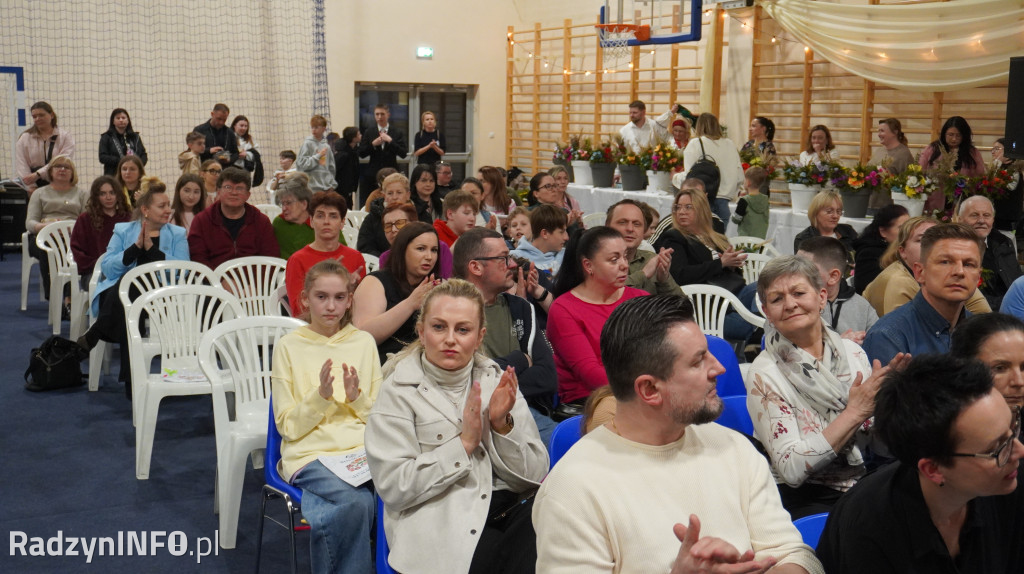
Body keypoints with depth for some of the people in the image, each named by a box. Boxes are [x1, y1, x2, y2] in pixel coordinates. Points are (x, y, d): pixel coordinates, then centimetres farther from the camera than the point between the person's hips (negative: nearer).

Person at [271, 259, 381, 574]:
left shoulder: (364, 342, 12)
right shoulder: (289, 346, 5)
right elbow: (288, 426, 2)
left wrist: (356, 397, -7)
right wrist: (321, 395, -13)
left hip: (361, 448, 3)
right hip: (310, 452, -3)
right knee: (355, 501, -33)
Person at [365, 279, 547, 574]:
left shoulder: (496, 380, 10)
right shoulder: (399, 392, 0)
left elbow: (532, 477, 6)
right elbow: (392, 486, -10)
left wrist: (502, 425, -10)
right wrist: (464, 443, -14)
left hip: (509, 510, 6)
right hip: (442, 526, -6)